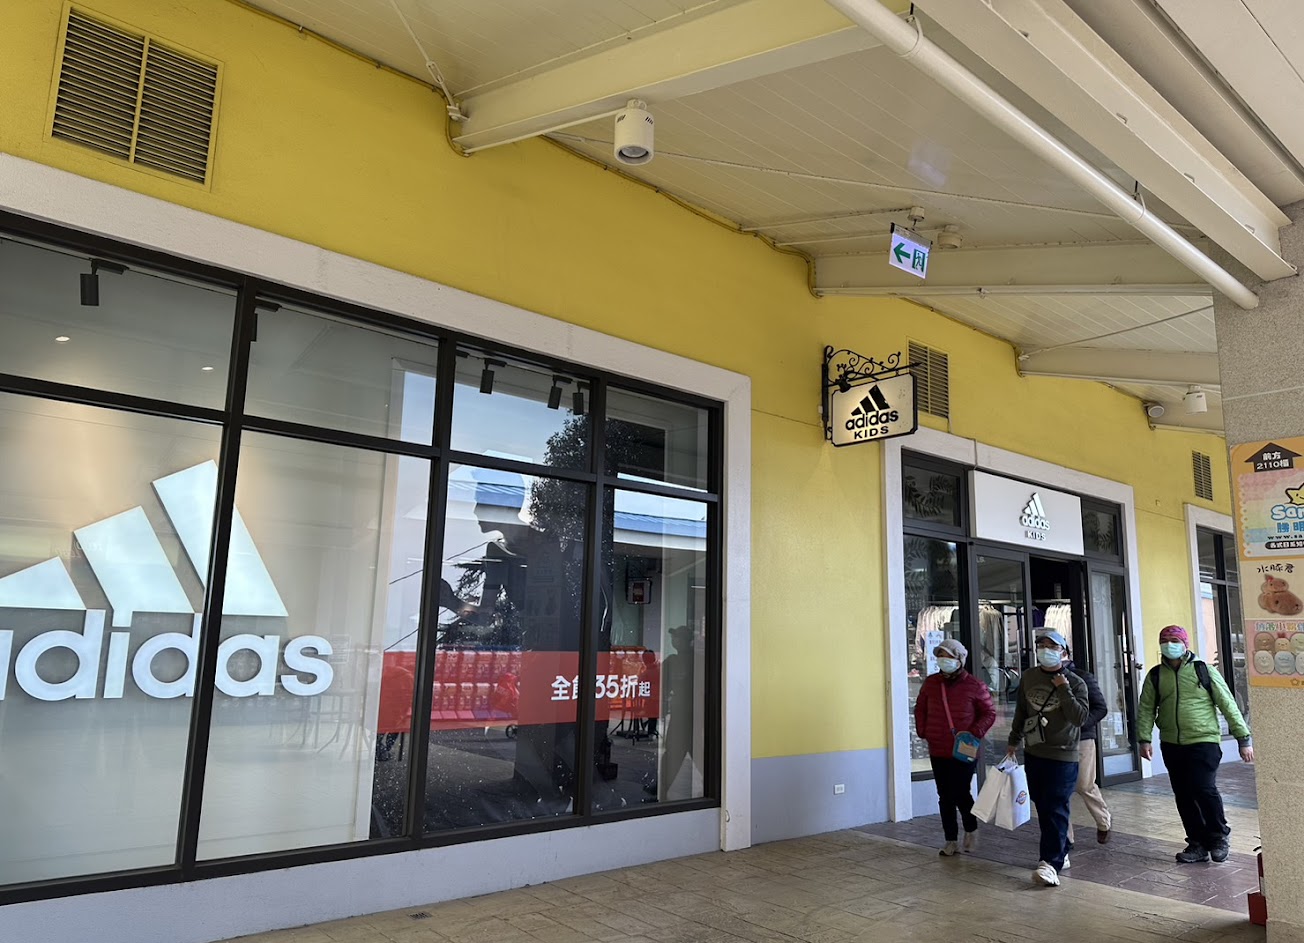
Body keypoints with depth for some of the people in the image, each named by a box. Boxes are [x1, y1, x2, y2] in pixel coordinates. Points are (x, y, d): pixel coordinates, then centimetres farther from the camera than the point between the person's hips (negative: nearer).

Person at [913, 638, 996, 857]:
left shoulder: (975, 686, -7)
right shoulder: (930, 683, 4)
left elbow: (989, 713, -2)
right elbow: (920, 709, 16)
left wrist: (974, 732, -14)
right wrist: (923, 731, 4)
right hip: (938, 752, 4)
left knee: (961, 793, -4)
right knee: (945, 797, 8)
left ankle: (971, 829, 26)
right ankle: (951, 840, 19)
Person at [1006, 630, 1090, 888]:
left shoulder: (1075, 683, -6)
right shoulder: (1028, 677, 6)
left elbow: (1080, 717, -17)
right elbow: (1020, 711, 17)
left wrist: (1063, 689, -21)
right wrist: (1013, 741, 23)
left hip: (1062, 756, -5)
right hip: (1033, 753, 5)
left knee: (1056, 809, -9)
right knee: (1042, 808, 11)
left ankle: (1051, 862, -10)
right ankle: (1061, 853, 26)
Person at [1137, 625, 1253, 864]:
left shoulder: (1204, 670, -2)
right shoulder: (1155, 676, 6)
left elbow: (1227, 704, 0)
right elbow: (1146, 709, 5)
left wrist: (1243, 738, -2)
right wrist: (1144, 739, -6)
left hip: (1204, 742, -4)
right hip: (1171, 746, 4)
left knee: (1204, 789, -13)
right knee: (1184, 797, 8)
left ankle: (1219, 837, 11)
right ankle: (1198, 843, 21)